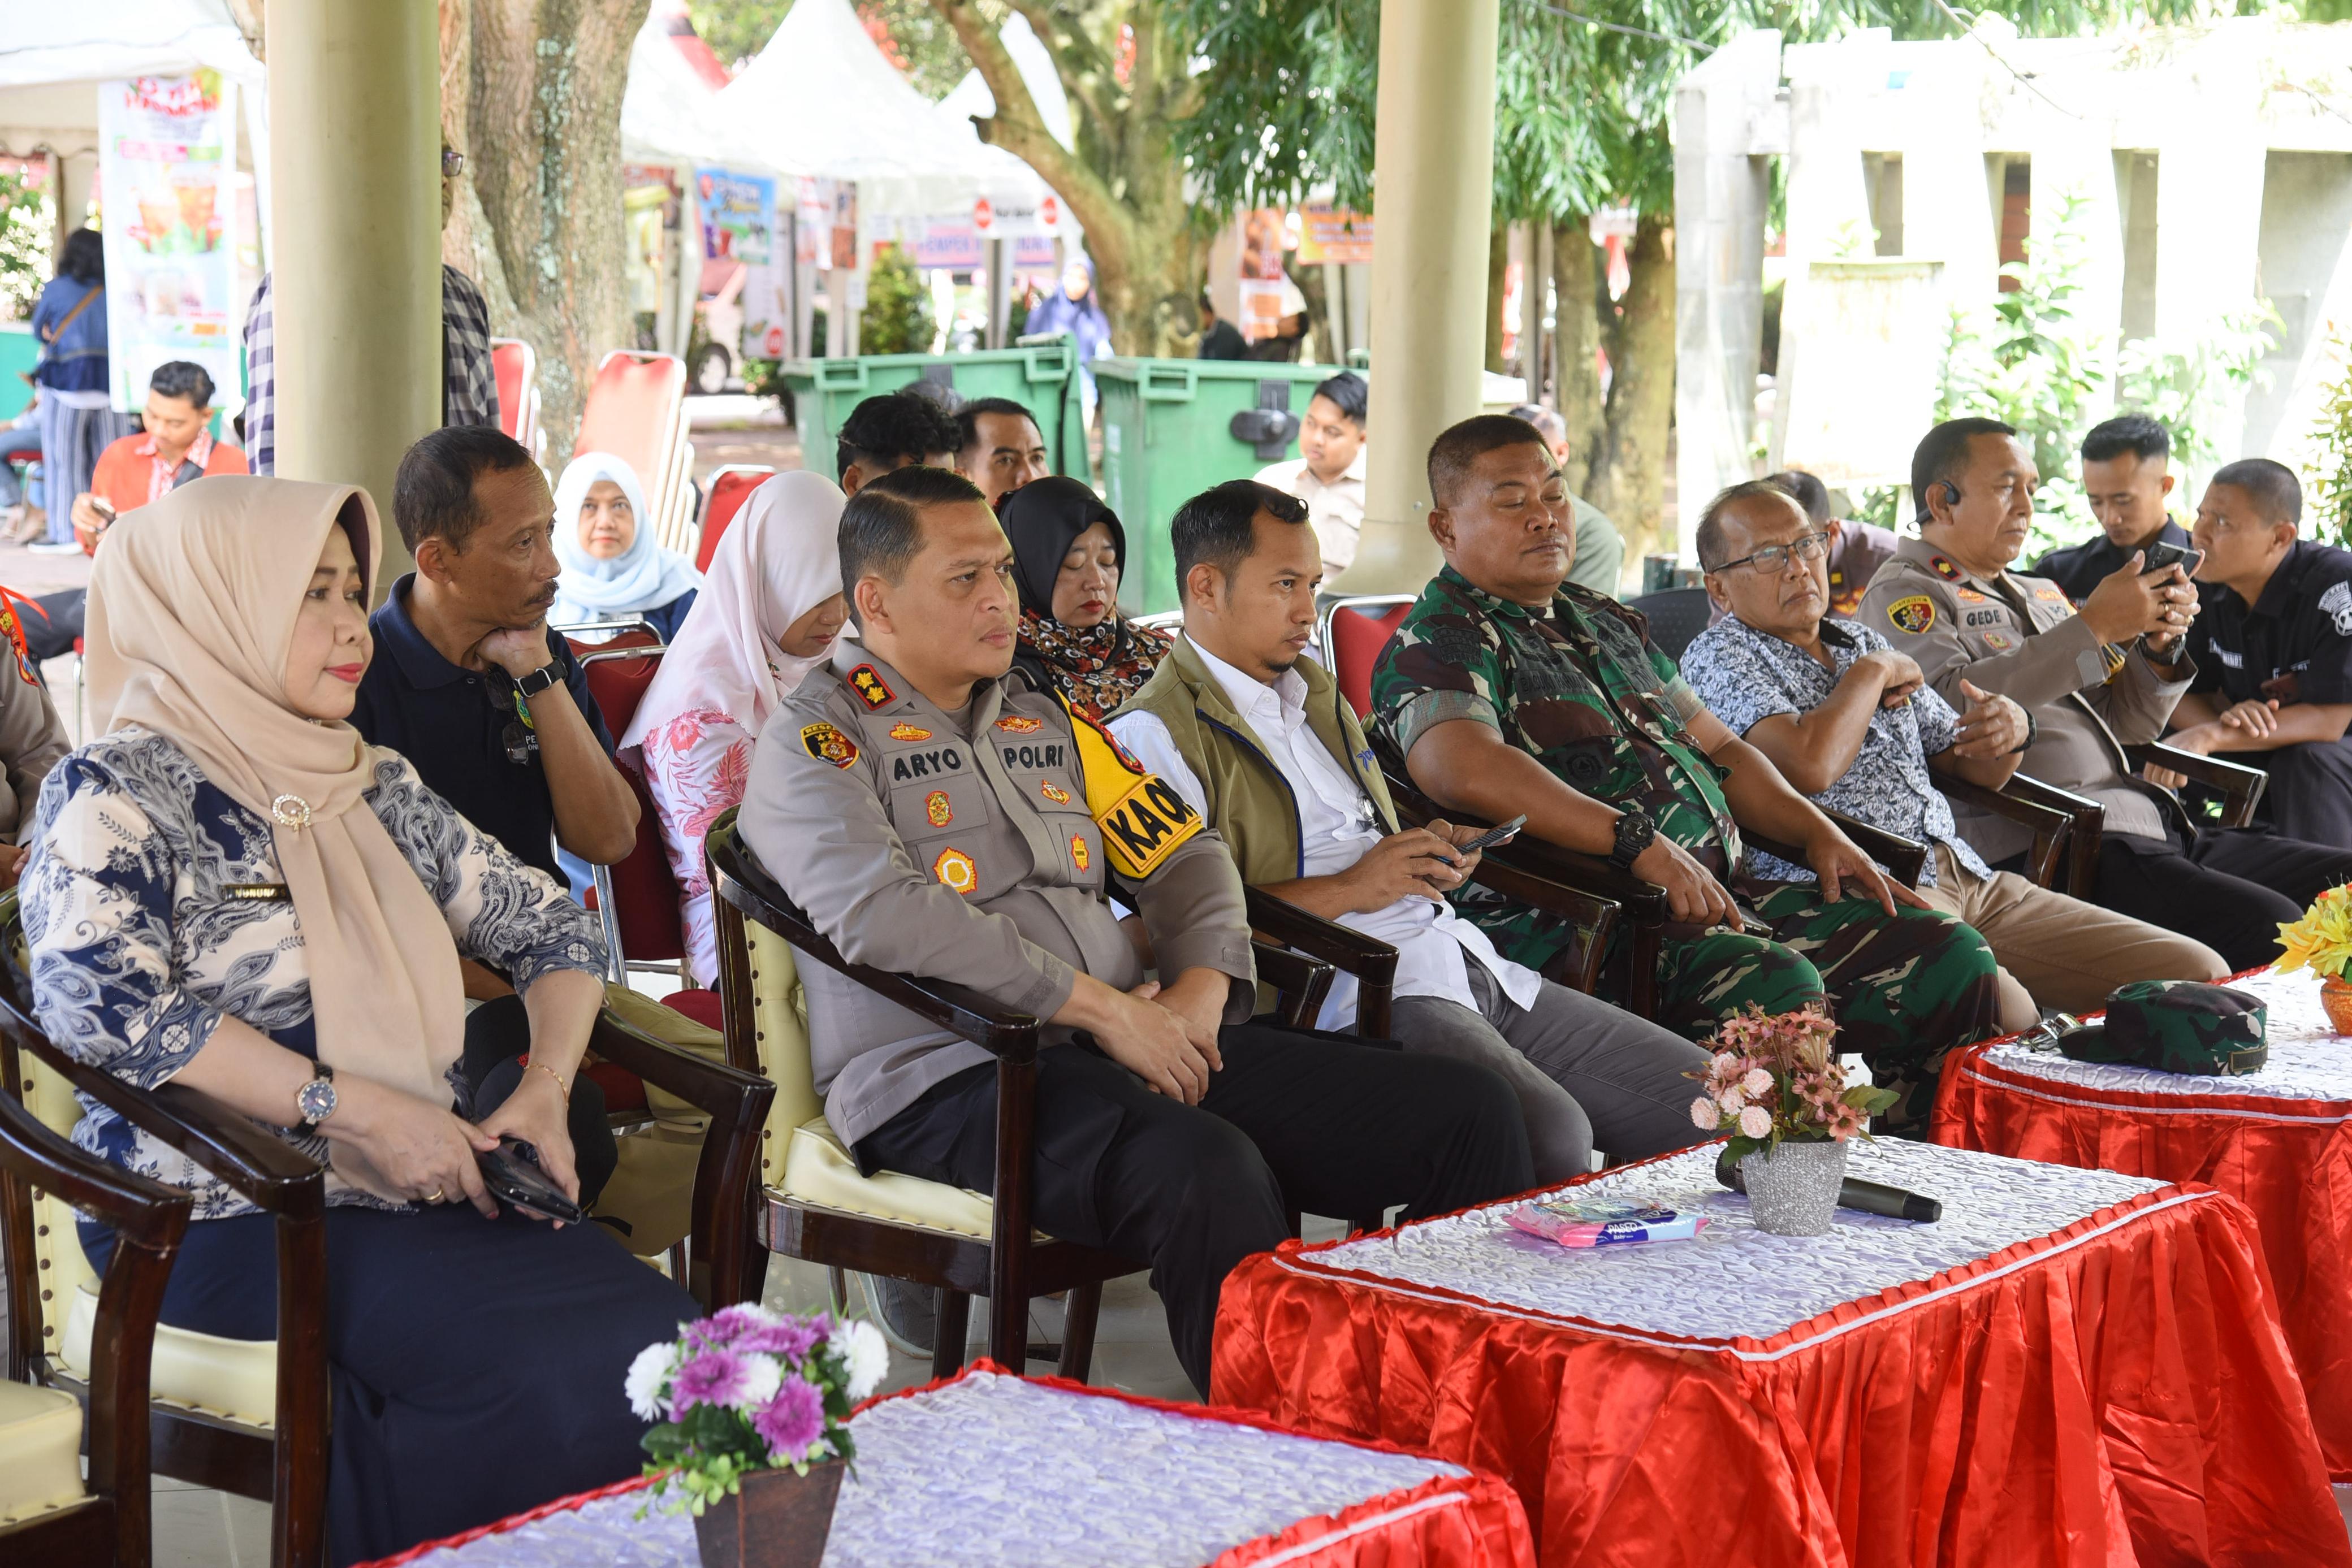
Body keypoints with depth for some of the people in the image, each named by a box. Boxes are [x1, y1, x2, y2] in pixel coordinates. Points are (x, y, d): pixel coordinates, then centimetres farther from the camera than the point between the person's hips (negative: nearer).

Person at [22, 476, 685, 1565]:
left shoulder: (375, 786, 19)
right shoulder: (117, 790, -2)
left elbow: (552, 925, 21)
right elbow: (95, 996, -18)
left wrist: (544, 1088, 0)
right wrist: (353, 1110, -21)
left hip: (436, 1186, 6)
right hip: (234, 1216, -6)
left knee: (674, 1343, -20)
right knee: (554, 1364, -28)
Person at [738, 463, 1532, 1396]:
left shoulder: (1041, 720, 23)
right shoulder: (816, 744, 1)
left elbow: (1184, 855, 25)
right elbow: (886, 918, -16)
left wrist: (1201, 988, 2)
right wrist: (1102, 1007, -16)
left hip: (1142, 1044, 8)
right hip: (952, 1076, -7)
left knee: (1469, 1111, -6)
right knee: (1207, 1172, -39)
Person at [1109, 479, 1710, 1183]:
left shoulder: (1313, 693, 25)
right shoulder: (1156, 734, -4)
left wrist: (1430, 853, 13)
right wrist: (1348, 888, -14)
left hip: (1472, 966, 9)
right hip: (1351, 997, -9)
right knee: (1550, 1132, -34)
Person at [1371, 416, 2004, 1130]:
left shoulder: (1607, 622, 25)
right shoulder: (1438, 645, -4)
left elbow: (1718, 748, 30)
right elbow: (1466, 770, -25)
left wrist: (1819, 832, 12)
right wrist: (1640, 844, -29)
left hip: (1720, 892, 9)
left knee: (1951, 958, -3)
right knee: (1777, 987, -35)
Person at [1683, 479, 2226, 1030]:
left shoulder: (1863, 642, 24)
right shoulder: (1719, 657, 2)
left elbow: (1977, 771, 30)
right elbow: (1808, 767, -18)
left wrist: (2011, 733, 6)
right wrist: (1872, 674, 0)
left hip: (1969, 878, 7)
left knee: (2198, 973, -5)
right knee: (1998, 1004, -38)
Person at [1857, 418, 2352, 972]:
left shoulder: (2040, 594, 26)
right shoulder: (1902, 594, 3)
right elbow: (1953, 702, -18)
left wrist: (2158, 645, 6)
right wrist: (2093, 626, -14)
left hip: (2152, 823, 9)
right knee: (2268, 928, -28)